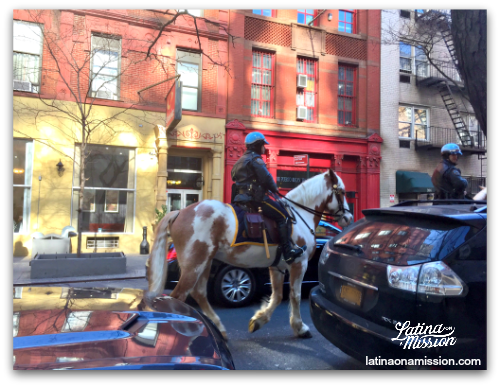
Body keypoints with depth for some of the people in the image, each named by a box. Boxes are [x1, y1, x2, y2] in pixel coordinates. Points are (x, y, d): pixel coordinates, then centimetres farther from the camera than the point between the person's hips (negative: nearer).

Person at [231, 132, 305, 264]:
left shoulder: (242, 160, 20)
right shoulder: (256, 159, -10)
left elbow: (234, 176, 22)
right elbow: (266, 178, -18)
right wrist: (275, 189, 2)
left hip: (242, 197, 11)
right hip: (255, 197, -11)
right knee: (282, 216, -6)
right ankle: (288, 253, -9)